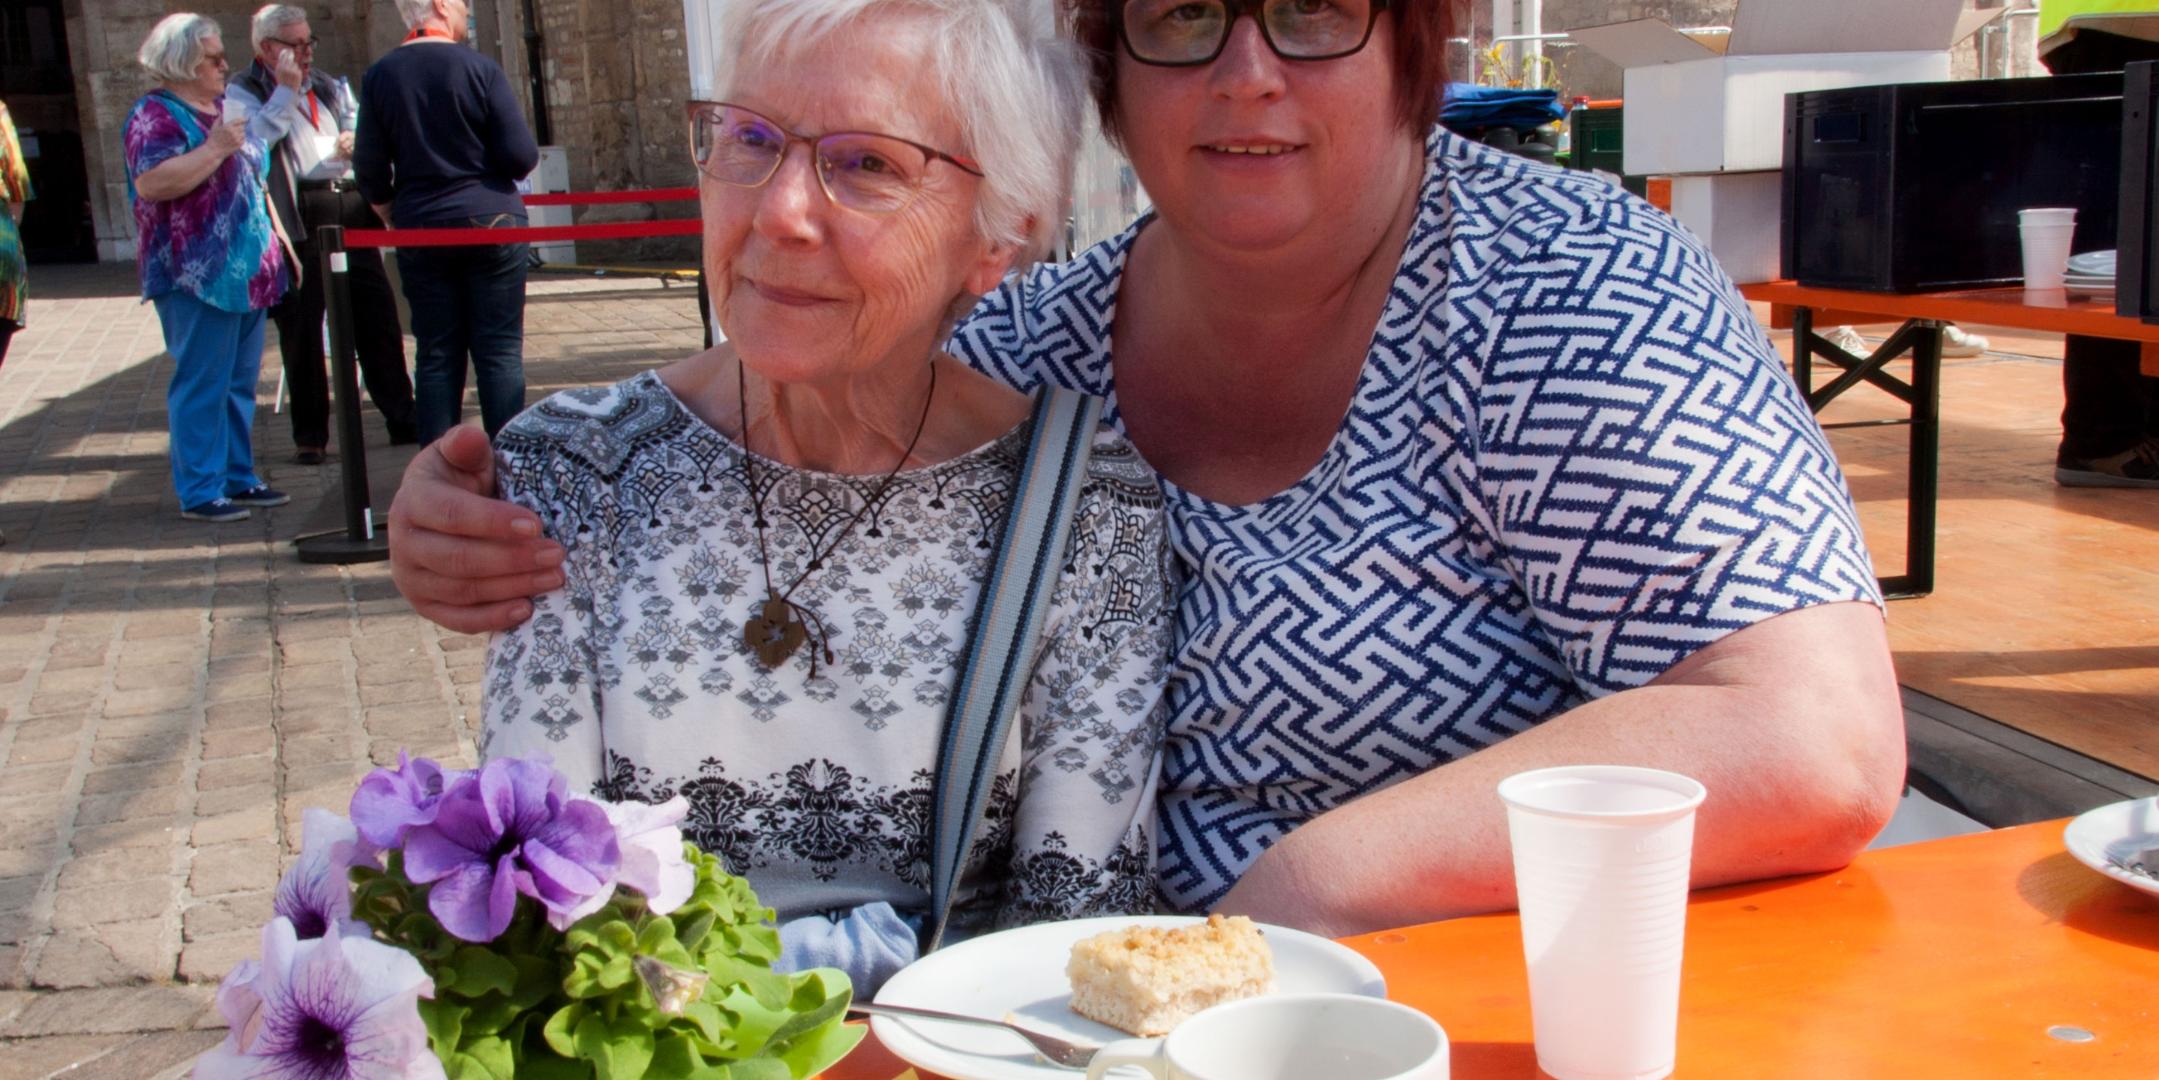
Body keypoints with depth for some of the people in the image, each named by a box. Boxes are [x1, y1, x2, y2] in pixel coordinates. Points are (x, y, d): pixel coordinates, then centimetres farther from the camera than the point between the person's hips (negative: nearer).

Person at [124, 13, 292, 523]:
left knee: (240, 382, 12)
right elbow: (151, 183, -22)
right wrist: (216, 147, -24)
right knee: (202, 383, -6)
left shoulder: (224, 107, 16)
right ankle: (199, 493, -1)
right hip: (198, 272, -8)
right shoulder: (155, 114, -9)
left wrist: (273, 239, 20)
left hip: (246, 269, 8)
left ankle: (238, 477, 20)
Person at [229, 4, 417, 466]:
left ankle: (402, 418, 14)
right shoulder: (245, 92, 2)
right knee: (300, 326, 0)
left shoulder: (330, 87, 21)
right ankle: (310, 434, 8)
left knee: (377, 315, 6)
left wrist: (356, 142, 2)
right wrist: (286, 90, -13)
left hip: (351, 207, 5)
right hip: (297, 218, -5)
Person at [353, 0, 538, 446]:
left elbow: (369, 170, 3)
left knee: (436, 355, 8)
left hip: (419, 228, 3)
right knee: (501, 352, 2)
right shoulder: (480, 68, -8)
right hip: (490, 223, -3)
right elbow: (521, 157, -10)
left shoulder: (379, 77, 2)